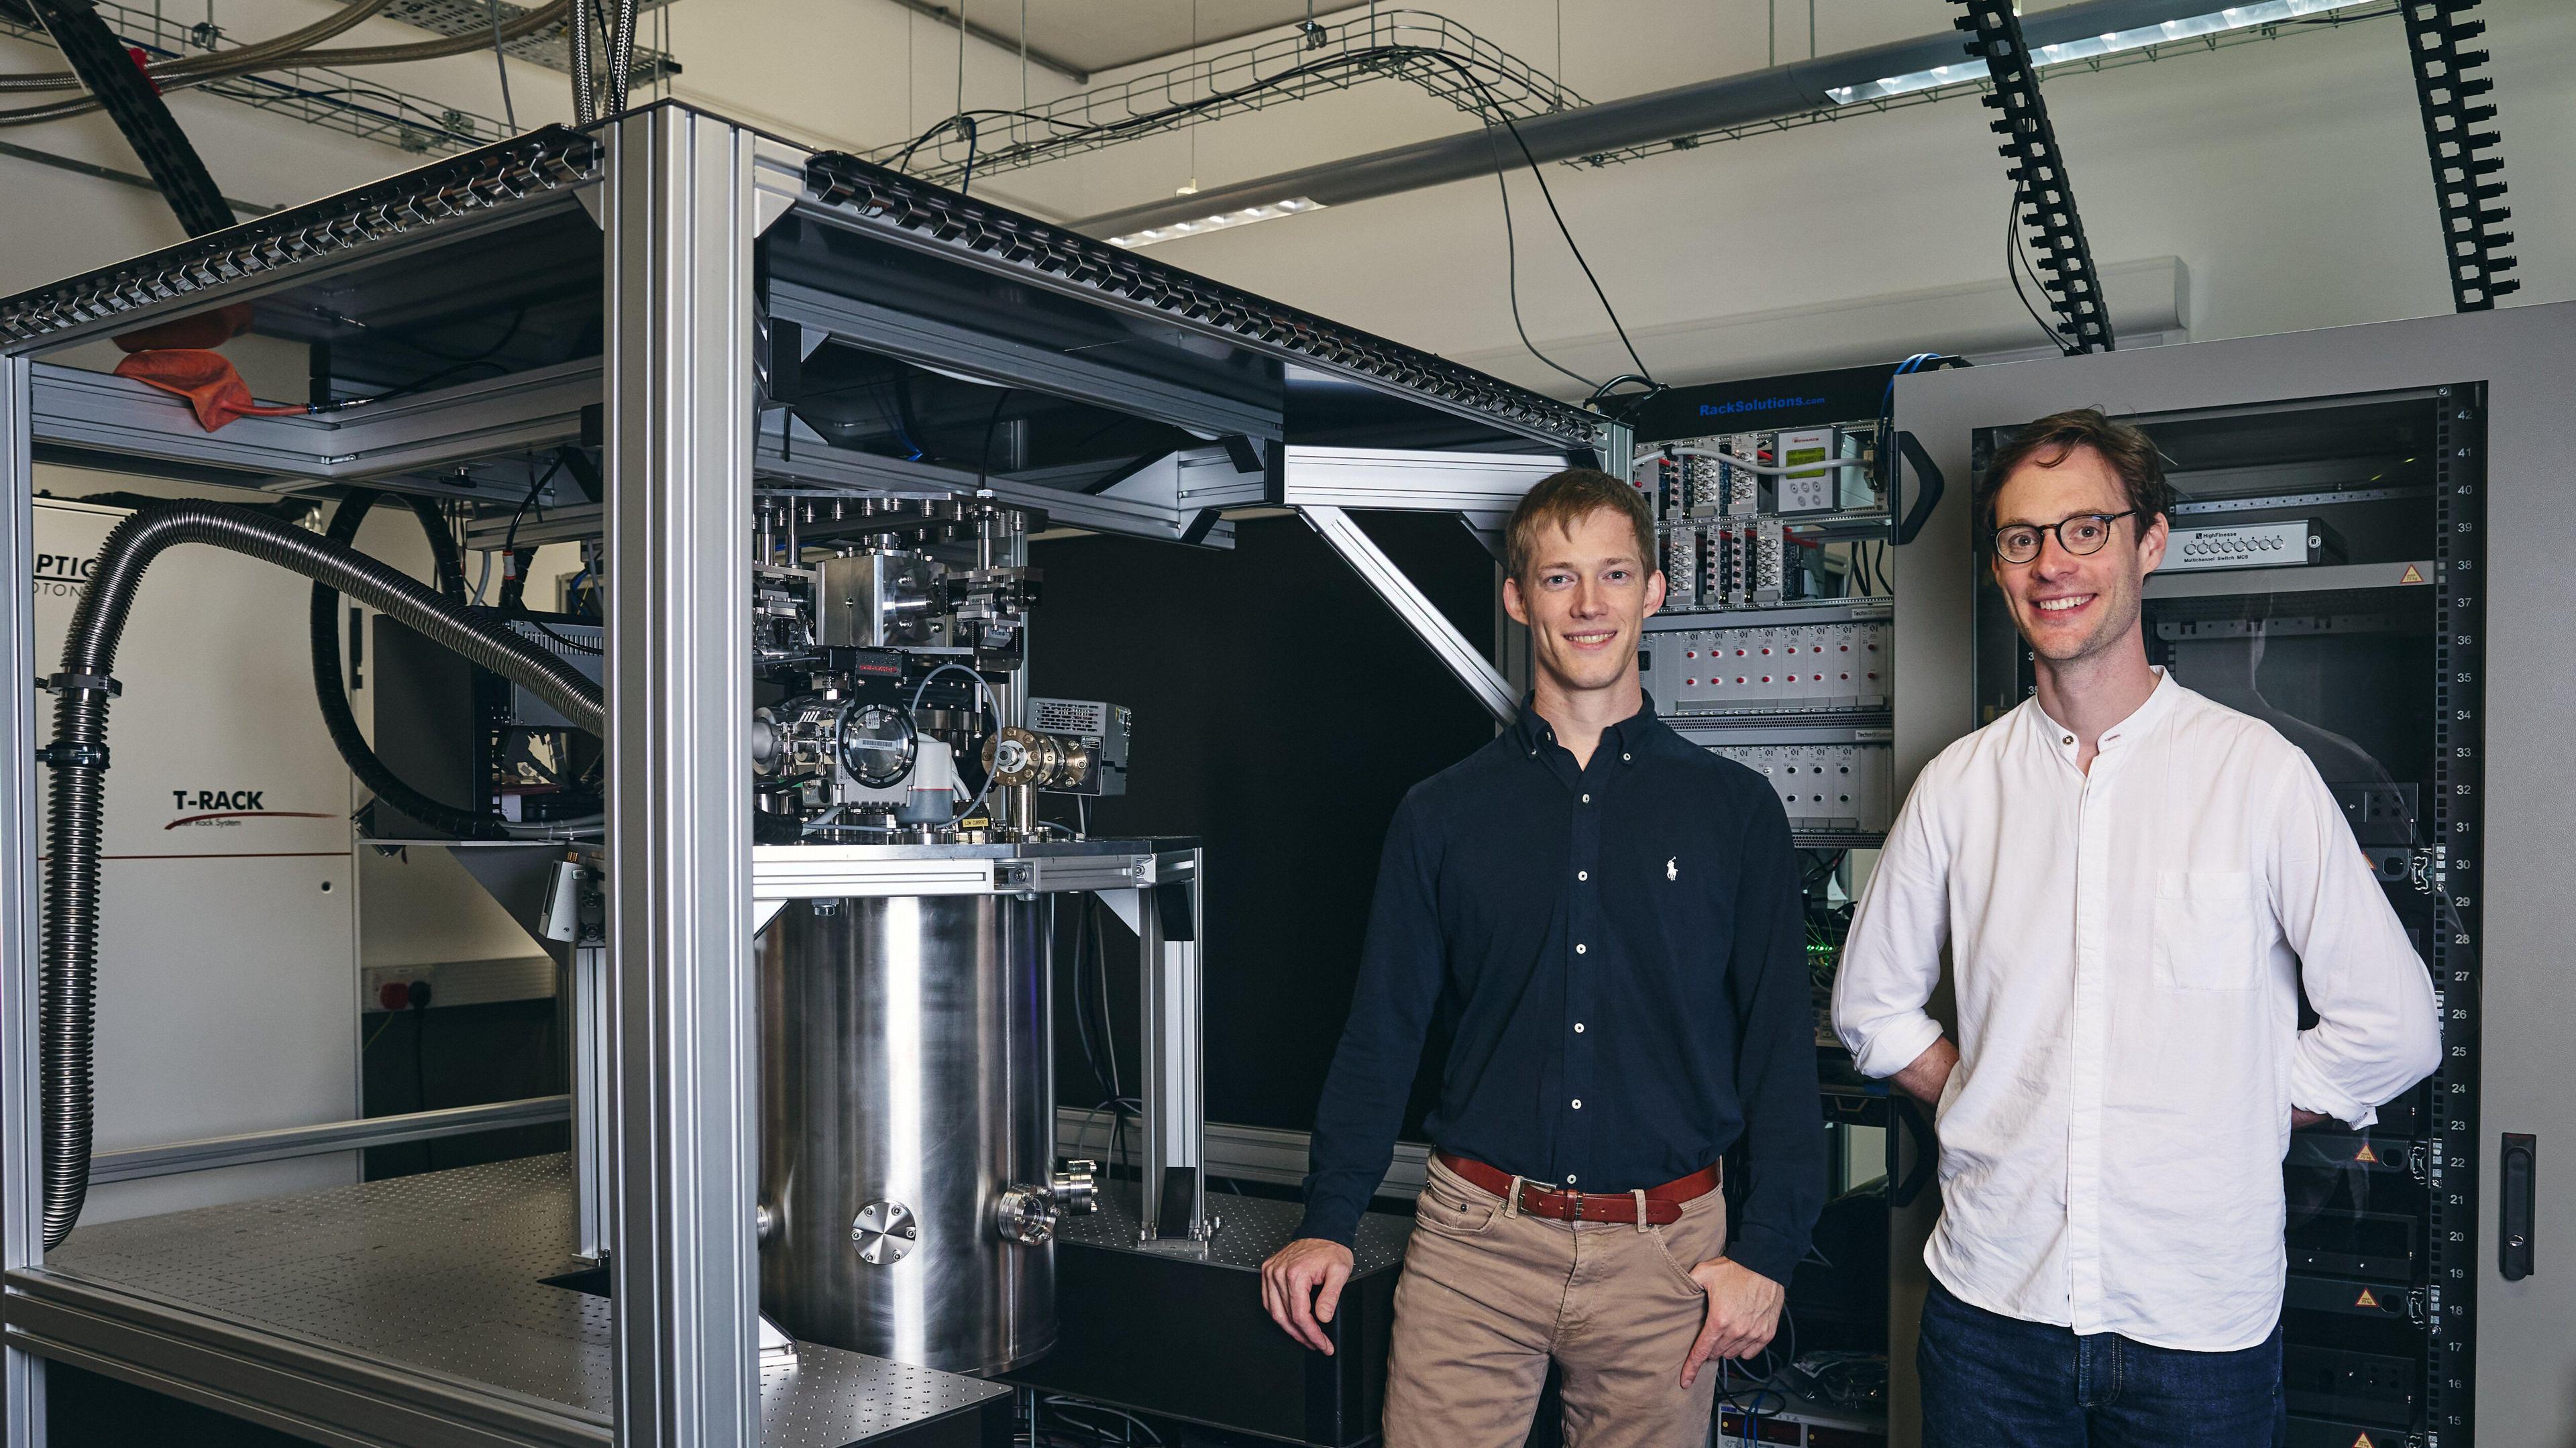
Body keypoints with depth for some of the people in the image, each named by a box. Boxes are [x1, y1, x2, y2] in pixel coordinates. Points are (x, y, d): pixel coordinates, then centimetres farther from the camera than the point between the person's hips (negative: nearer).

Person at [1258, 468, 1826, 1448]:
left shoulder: (1734, 808, 2)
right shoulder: (1442, 814, 4)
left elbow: (1781, 1044, 2)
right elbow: (1381, 1032, 5)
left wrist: (1767, 1251, -4)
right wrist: (1328, 1225, -3)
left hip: (1663, 1254, 0)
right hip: (1474, 1236, 0)